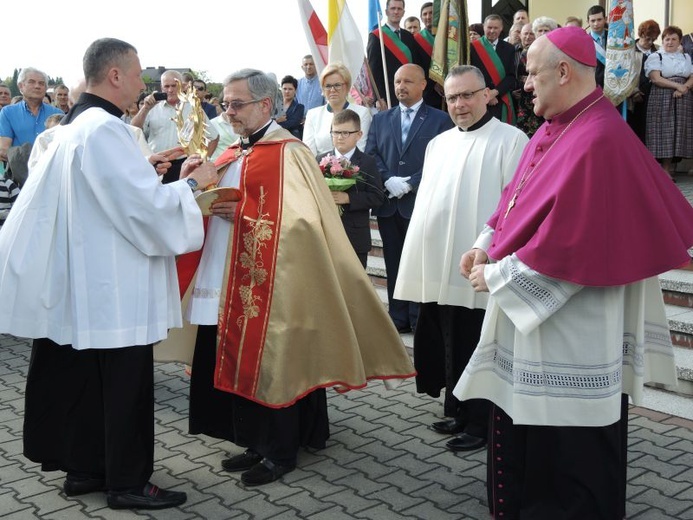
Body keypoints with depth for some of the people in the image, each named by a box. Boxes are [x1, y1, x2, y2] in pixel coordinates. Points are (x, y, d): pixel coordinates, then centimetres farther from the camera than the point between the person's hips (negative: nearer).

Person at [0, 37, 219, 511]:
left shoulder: (77, 125, 12)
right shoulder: (105, 129, -19)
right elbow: (146, 205, -22)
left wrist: (143, 169, 16)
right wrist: (192, 183, -9)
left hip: (89, 281, 10)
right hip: (114, 288, -10)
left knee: (86, 378, 16)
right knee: (125, 383, 1)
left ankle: (83, 468, 27)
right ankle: (128, 482, 12)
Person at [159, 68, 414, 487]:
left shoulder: (289, 154, -8)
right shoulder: (231, 157, 16)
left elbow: (302, 220, -18)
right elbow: (212, 206, 21)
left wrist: (242, 215, -19)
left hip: (268, 285, -7)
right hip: (226, 284, 8)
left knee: (270, 368, 1)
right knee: (238, 368, 11)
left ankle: (279, 453, 16)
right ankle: (255, 444, 25)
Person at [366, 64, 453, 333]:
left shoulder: (440, 119, 2)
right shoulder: (380, 119, 15)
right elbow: (371, 156, 8)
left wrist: (410, 184, -14)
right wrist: (388, 181, -10)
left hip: (421, 203, -4)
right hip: (388, 203, 4)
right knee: (393, 263, 8)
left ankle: (420, 319, 9)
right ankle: (398, 318, 15)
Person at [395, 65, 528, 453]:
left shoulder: (510, 140, -4)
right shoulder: (438, 144, 18)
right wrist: (421, 257, 14)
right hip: (440, 267, 7)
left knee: (477, 349, 0)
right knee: (449, 346, 14)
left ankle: (479, 425, 12)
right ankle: (458, 411, 27)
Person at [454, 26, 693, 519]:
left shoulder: (598, 141, -24)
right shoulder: (555, 129, 7)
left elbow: (564, 244, -26)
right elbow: (520, 200, 17)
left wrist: (496, 276, -15)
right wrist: (485, 246, 3)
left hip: (571, 330, -10)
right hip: (532, 312, 10)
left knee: (569, 452, 7)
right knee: (525, 436, 22)